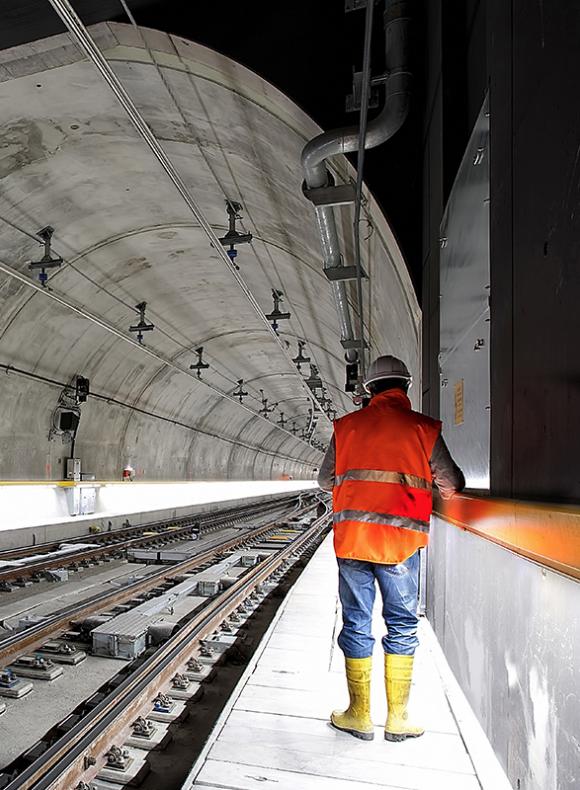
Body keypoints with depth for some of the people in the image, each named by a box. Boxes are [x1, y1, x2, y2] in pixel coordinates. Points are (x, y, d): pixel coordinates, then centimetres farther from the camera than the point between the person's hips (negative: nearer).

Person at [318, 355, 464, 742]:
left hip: (351, 537, 2)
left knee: (357, 625, 12)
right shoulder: (422, 427, -1)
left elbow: (325, 480, 13)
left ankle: (359, 716, 23)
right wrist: (441, 486, 29)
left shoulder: (347, 425, 4)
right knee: (402, 626, 14)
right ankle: (397, 718, 23)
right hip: (401, 540, -1)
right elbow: (452, 484, 7)